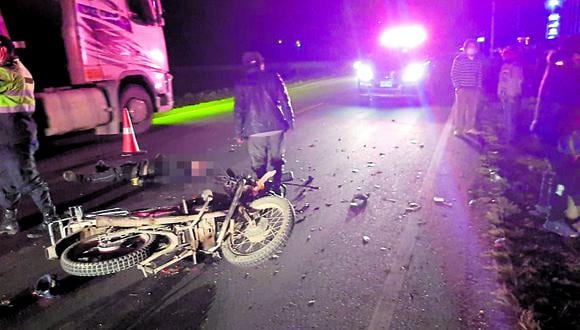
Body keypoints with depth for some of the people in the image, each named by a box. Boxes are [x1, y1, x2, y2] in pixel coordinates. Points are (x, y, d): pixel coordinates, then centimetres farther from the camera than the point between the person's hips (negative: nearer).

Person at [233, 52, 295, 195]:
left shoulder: (241, 85, 2)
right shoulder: (273, 78, 2)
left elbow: (239, 110, 0)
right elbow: (285, 101, 0)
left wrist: (238, 133, 6)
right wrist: (290, 121, 8)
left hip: (255, 130, -1)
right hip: (276, 127, 1)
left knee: (259, 164, 11)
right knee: (277, 160, 17)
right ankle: (277, 187, 17)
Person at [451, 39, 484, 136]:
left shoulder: (478, 60, 10)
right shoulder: (459, 59, -3)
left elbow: (480, 74, 14)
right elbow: (454, 74, -4)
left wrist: (479, 86, 6)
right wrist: (458, 86, -10)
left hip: (474, 89, 4)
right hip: (462, 89, -4)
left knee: (472, 109, 6)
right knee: (460, 109, -2)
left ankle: (469, 127, 17)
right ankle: (458, 129, 5)